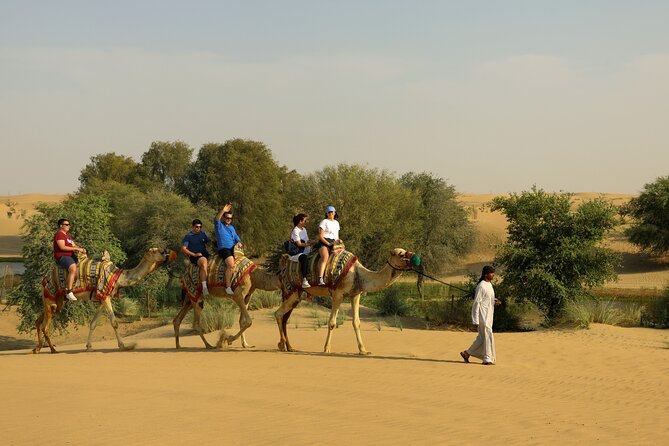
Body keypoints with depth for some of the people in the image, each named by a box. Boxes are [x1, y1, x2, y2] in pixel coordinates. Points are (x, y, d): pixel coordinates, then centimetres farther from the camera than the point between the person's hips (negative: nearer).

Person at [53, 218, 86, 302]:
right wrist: (77, 249, -18)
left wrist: (81, 249, -1)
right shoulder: (59, 235, -9)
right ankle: (69, 292, -40)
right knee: (73, 268, -34)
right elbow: (62, 247, -20)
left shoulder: (67, 235, 23)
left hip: (71, 256, 10)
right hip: (61, 257, -10)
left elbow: (74, 245, 22)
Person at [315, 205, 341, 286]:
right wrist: (328, 243, -13)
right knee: (325, 257, -34)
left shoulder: (336, 223, 22)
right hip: (324, 243, -6)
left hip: (334, 243, 6)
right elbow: (320, 236, -5)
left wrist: (338, 240, 4)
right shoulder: (324, 222, 3)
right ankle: (320, 279, -44)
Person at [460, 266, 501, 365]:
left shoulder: (489, 284, 13)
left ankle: (467, 353, 22)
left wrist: (495, 301, 1)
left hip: (488, 315, 10)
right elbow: (477, 302, -17)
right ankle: (487, 359, -1)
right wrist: (476, 319, -19)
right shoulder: (481, 286, -16)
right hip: (483, 315, -10)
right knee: (488, 336, -7)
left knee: (482, 338, 13)